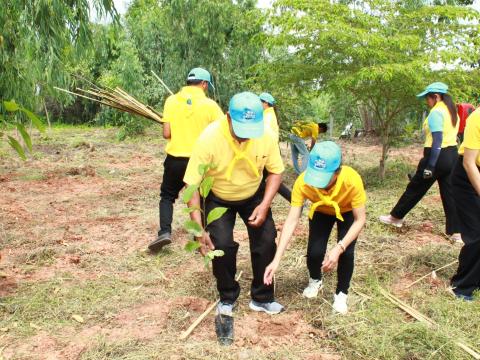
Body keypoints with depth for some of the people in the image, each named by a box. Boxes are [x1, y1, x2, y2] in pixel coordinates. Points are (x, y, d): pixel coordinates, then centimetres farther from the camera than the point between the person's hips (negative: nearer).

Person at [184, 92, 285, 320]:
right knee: (221, 244, -14)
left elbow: (276, 171, -9)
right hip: (218, 199, -2)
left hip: (253, 196, 2)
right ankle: (227, 298, 11)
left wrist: (264, 205, -22)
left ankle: (262, 298, 13)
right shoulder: (209, 139, -34)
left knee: (266, 240, -6)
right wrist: (198, 228, -31)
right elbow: (192, 184, -28)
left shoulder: (266, 136, -26)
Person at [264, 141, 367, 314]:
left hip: (348, 212, -1)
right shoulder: (303, 182, -38)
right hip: (321, 212, 1)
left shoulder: (352, 180, -42)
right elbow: (292, 220, -35)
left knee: (346, 252, -18)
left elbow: (360, 219, -31)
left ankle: (341, 293, 10)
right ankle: (315, 281, 22)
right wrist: (276, 260, -40)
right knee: (314, 252, -13)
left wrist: (339, 248, -42)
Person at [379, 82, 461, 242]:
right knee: (450, 194, 9)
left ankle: (396, 217, 21)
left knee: (415, 188, 6)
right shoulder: (451, 111, 13)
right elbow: (448, 135, 15)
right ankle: (455, 232, 9)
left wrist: (430, 166, -21)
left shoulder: (436, 112, -14)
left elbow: (437, 141, -21)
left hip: (438, 156, -8)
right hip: (452, 155, 8)